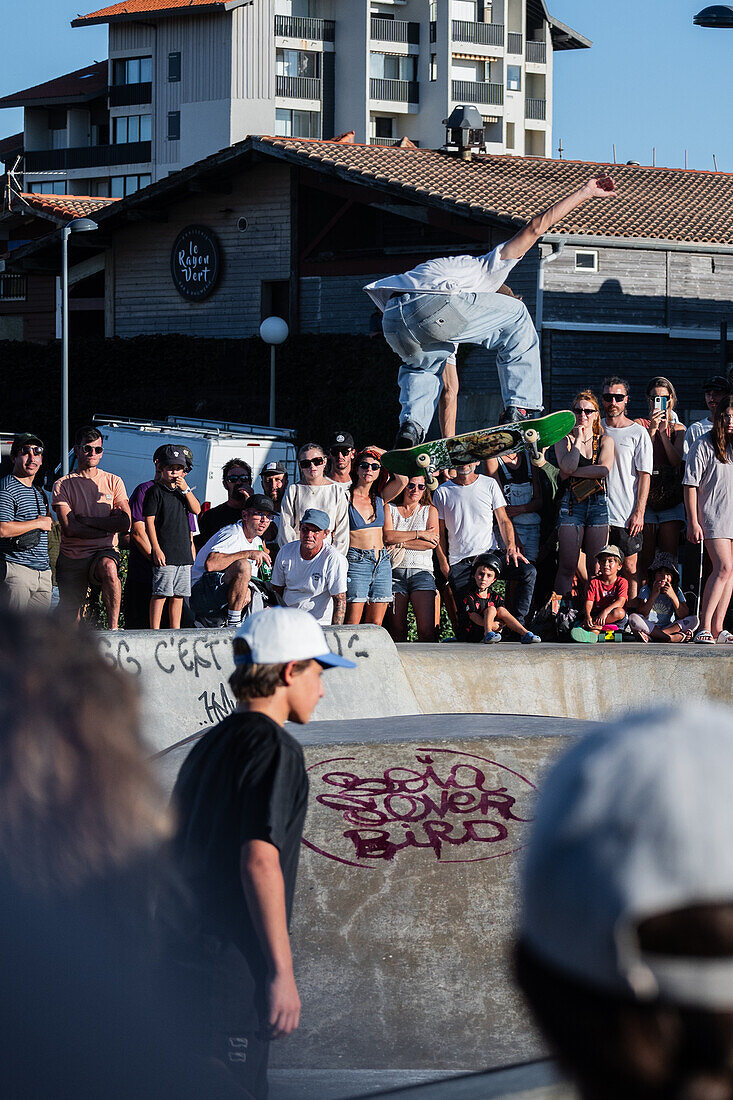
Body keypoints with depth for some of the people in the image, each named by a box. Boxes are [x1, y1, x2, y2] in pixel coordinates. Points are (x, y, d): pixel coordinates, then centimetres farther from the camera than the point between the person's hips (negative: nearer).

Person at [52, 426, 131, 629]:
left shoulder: (113, 482, 9)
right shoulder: (63, 485, 4)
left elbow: (125, 524, -4)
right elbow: (70, 528, -9)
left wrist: (85, 520, -7)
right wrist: (108, 527, -7)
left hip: (104, 553, -1)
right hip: (71, 557, 1)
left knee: (108, 568, -37)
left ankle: (113, 627, -29)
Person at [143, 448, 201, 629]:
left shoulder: (182, 491, 16)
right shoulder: (155, 491, -4)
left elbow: (196, 510, 6)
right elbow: (149, 521, -8)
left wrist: (186, 490, -5)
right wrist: (156, 548, -14)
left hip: (184, 552, 6)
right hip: (164, 553, -6)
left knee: (179, 594, 9)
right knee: (161, 593, -9)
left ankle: (175, 629, 15)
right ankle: (154, 630, -8)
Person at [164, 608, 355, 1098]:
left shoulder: (209, 745, 17)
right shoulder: (273, 746, -10)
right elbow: (259, 859, -19)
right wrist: (282, 972, -18)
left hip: (185, 957, 9)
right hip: (235, 966, -9)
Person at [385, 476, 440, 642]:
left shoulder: (430, 510, 14)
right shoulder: (390, 508, 13)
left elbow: (433, 542, 0)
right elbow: (388, 536, -5)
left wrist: (401, 544, -5)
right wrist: (420, 534, -6)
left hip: (421, 571, 0)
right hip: (395, 571, 0)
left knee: (426, 630, -15)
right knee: (398, 630, -2)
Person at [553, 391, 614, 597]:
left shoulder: (605, 440, 10)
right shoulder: (564, 440, 8)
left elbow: (604, 469, -9)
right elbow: (568, 466, -11)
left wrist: (572, 472, -9)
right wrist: (578, 438, -5)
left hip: (598, 503, 1)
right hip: (571, 503, -1)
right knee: (567, 566, -7)